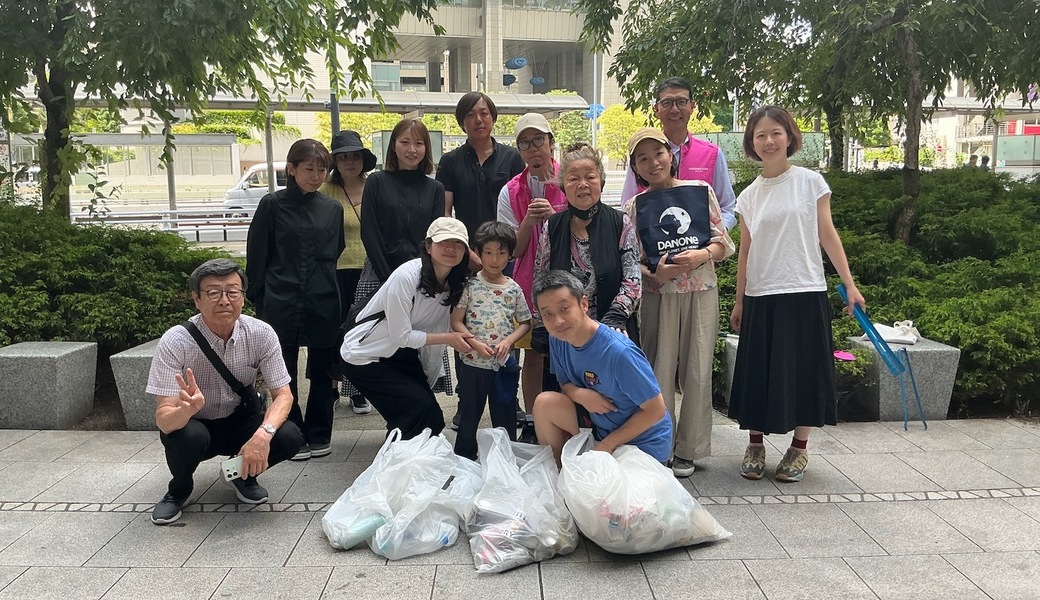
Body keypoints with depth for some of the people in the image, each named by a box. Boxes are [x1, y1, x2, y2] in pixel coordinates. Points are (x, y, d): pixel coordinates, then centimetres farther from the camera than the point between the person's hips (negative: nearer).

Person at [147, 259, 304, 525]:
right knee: (188, 437, -35)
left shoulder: (262, 334, -18)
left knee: (289, 437, -26)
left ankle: (244, 474, 7)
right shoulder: (175, 342, -25)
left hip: (240, 421, 2)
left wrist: (263, 434, -36)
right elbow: (164, 420, -27)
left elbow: (283, 395, -15)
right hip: (192, 424, -1)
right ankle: (180, 488, 0)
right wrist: (188, 408, -52)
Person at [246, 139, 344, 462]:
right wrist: (259, 299, 1)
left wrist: (327, 288, 12)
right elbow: (257, 255, 1)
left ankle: (319, 435, 22)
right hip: (281, 303, -2)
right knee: (284, 373, 6)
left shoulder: (333, 209, 7)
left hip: (323, 303, 2)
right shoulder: (272, 205, -1)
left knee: (321, 370, 9)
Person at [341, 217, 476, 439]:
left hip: (402, 355, 7)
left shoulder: (457, 281, -7)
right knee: (420, 409, -19)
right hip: (364, 357, -7)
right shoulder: (406, 277, -28)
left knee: (434, 420, 0)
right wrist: (448, 338, -22)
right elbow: (401, 336, -24)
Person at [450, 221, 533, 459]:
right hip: (473, 362, -1)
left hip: (504, 363, 1)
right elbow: (456, 321, -4)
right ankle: (464, 459, 28)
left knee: (505, 416, 13)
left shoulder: (513, 289, 0)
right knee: (469, 415, 13)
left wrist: (508, 341, -11)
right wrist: (476, 344, -17)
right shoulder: (470, 285, -5)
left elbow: (525, 323, 7)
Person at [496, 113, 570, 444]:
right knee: (533, 353, 5)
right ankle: (531, 422, 16)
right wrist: (529, 221, -17)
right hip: (529, 280, 1)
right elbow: (514, 249, 1)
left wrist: (555, 217, -18)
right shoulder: (511, 192, 4)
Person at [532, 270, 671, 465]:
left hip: (643, 442, -6)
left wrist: (607, 445, -17)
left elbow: (656, 410, -22)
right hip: (601, 428, 6)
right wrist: (581, 394, -20)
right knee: (545, 403, -12)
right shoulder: (557, 339, -11)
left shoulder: (619, 352, -31)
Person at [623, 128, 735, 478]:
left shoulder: (700, 191, 7)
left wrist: (703, 254, -12)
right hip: (658, 294, 0)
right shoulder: (636, 206, 6)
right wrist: (655, 274, -15)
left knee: (697, 371, 2)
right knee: (660, 372, 1)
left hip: (701, 291, 0)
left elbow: (724, 243, 8)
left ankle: (688, 450, 15)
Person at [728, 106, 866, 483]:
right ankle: (755, 446, 19)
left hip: (805, 292, -2)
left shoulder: (810, 182, 1)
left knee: (803, 370, 4)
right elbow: (745, 251, 11)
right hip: (760, 296, 2)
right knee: (758, 372, 5)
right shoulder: (749, 196, 8)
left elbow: (827, 236, 1)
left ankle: (799, 448, 18)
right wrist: (739, 301, 11)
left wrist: (849, 284, -4)